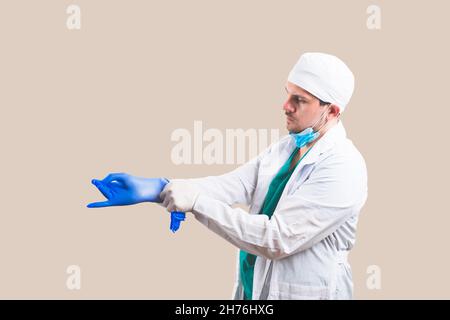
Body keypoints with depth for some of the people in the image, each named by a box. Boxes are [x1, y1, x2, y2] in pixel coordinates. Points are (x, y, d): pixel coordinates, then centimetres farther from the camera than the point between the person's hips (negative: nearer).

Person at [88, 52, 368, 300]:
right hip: (254, 287, 7)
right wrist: (155, 188, -21)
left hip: (304, 292, -7)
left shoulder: (343, 170, -22)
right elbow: (232, 184, -8)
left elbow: (275, 239, -26)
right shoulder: (287, 146, 4)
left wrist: (197, 201, -26)